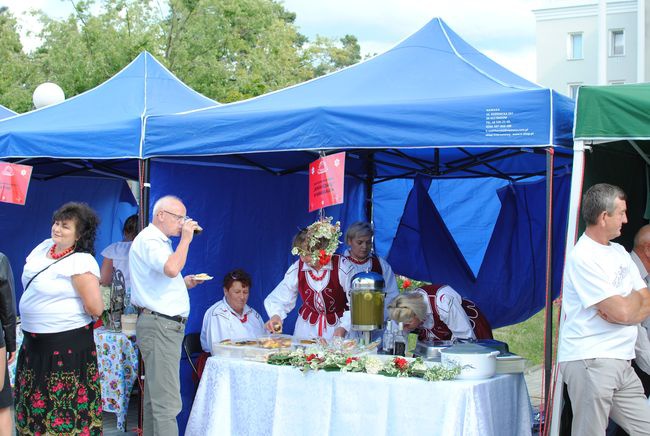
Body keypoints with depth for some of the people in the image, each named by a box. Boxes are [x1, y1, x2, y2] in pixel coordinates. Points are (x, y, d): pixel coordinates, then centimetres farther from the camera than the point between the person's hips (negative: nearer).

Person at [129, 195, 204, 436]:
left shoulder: (158, 241, 22)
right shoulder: (149, 240, -11)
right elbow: (171, 268, -29)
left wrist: (184, 283, 14)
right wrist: (186, 239, -16)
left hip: (167, 325, 11)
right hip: (159, 325, -11)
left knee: (155, 397, 13)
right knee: (167, 401, -13)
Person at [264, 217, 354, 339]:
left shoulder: (342, 267, -13)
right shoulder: (297, 268, -4)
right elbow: (279, 299, 2)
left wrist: (344, 327, -20)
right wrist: (276, 315, -18)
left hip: (336, 329, -2)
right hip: (306, 328, 2)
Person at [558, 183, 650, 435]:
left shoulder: (619, 252, 16)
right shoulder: (583, 257, -12)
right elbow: (623, 312, -18)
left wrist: (624, 306, -8)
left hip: (621, 362, 8)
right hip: (590, 361, -8)